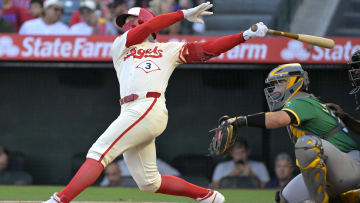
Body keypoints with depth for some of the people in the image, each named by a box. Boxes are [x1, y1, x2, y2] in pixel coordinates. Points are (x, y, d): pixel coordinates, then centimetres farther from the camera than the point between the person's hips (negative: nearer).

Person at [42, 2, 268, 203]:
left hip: (150, 109, -6)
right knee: (148, 182, 7)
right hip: (132, 112, 6)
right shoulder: (120, 46, 25)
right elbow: (145, 30, 9)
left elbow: (207, 49, 10)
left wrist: (245, 36, 1)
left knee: (98, 153, -17)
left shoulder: (169, 50, 17)